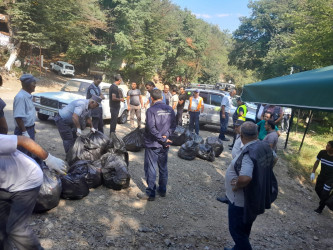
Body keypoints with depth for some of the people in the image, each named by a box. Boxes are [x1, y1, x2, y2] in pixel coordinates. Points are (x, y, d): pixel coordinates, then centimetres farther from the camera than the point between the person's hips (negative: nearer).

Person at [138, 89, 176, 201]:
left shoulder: (151, 110, -16)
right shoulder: (170, 109, 2)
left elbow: (151, 128, -20)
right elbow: (173, 125, 4)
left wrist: (163, 139, -14)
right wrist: (166, 136, -6)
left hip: (152, 144, -6)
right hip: (164, 145, 6)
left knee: (150, 169, 4)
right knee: (163, 168, 17)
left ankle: (150, 193, 10)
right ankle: (162, 190, 28)